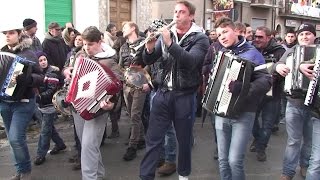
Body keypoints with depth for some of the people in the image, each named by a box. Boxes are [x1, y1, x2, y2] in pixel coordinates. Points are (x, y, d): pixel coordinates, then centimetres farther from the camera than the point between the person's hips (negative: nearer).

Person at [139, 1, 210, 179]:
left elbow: (190, 61, -22)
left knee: (184, 139, 12)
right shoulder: (166, 34, 7)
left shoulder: (200, 38, -4)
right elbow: (149, 61, 5)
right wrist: (150, 48, -17)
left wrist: (169, 43, -29)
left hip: (185, 96, -3)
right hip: (163, 93, 3)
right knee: (153, 138, 4)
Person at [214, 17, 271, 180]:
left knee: (234, 161, -8)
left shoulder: (251, 53, -7)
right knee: (223, 160, 10)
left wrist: (243, 89, -34)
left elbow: (266, 81, -20)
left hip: (242, 114, -5)